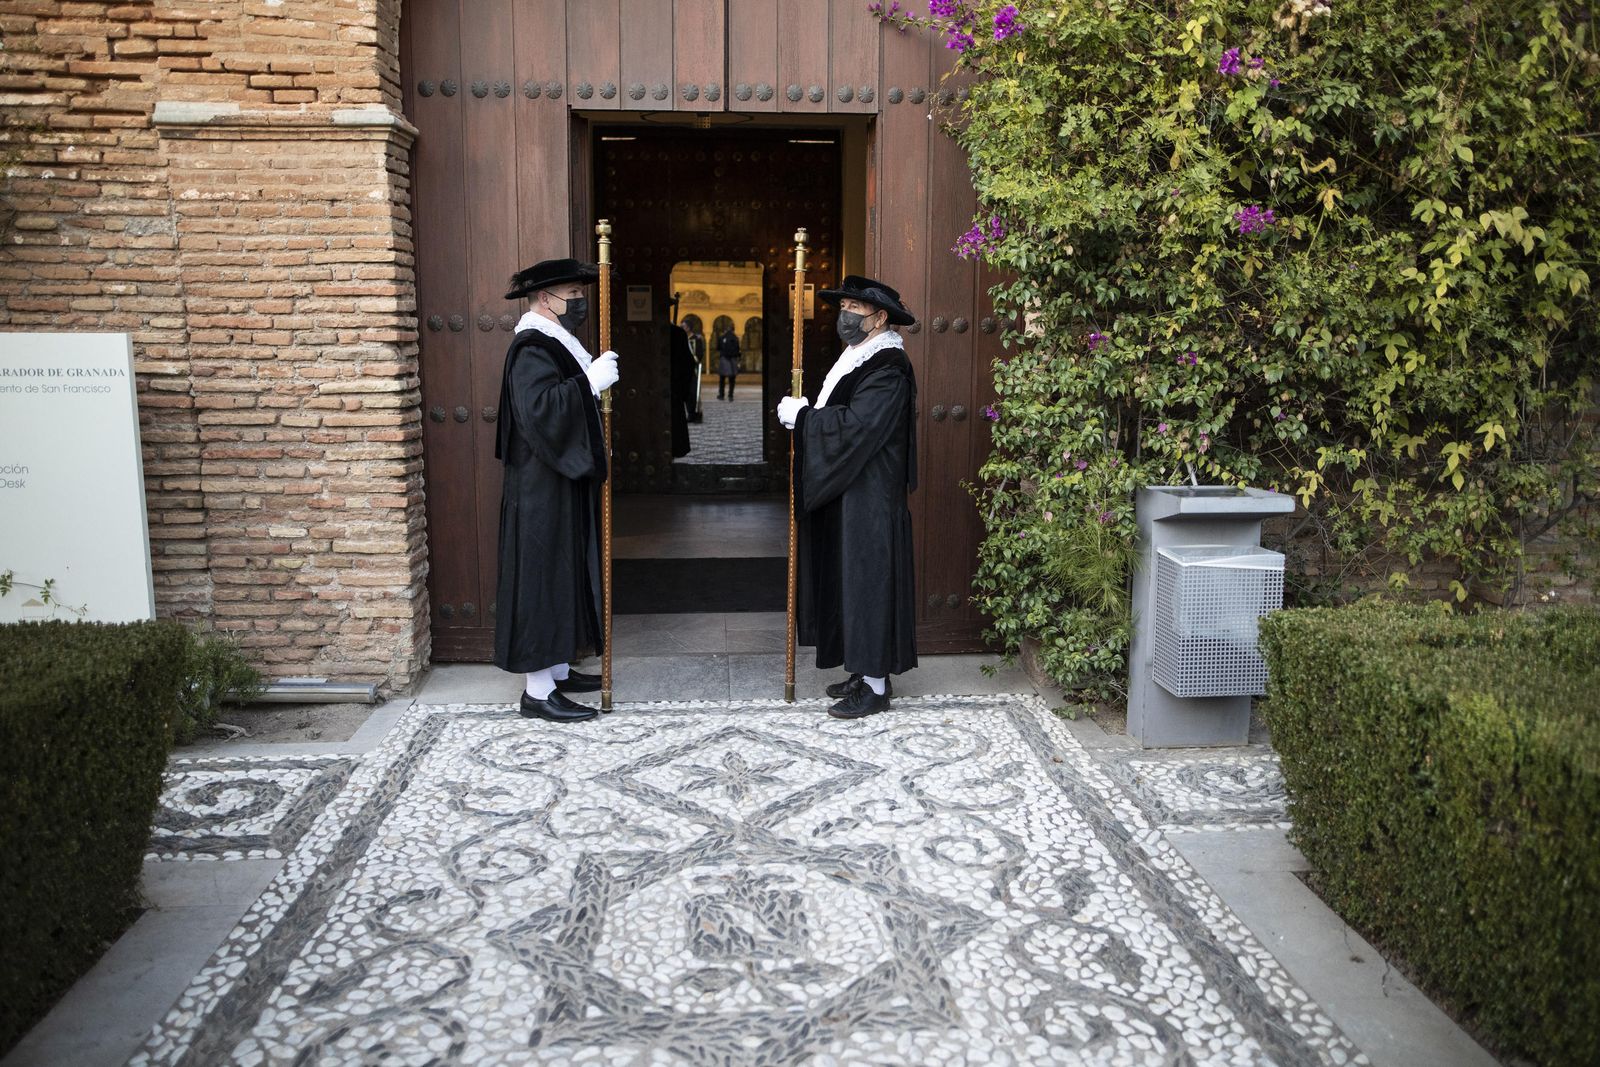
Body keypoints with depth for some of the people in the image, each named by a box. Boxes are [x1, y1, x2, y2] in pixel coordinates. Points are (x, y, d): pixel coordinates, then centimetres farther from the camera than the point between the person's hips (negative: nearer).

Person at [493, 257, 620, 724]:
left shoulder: (554, 344, 15)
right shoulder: (531, 349, -17)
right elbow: (540, 410, -31)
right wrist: (589, 382, -28)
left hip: (563, 484, 11)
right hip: (542, 491, -11)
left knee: (565, 575, 15)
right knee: (542, 576, -5)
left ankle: (557, 670, 26)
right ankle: (537, 691, 2)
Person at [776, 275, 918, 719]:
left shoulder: (888, 369, -17)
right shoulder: (857, 359, 14)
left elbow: (854, 425, -25)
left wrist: (800, 415, -15)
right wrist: (803, 413, 0)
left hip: (870, 502, -10)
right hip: (846, 494, 10)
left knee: (867, 581, -4)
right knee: (851, 580, 14)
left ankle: (875, 686, 6)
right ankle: (866, 670, 24)